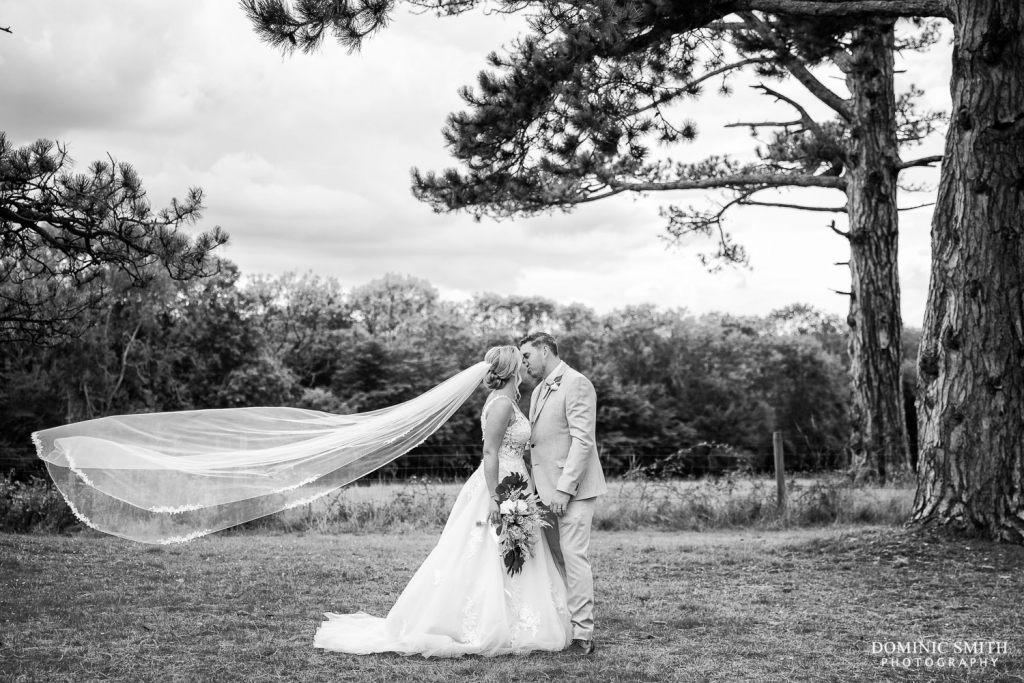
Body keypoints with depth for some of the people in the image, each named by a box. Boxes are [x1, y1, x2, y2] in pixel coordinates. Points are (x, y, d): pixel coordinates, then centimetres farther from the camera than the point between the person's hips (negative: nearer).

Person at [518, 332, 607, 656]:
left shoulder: (576, 384, -10)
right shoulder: (539, 391, 19)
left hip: (572, 488, -9)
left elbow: (582, 441, -17)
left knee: (573, 556, -10)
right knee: (554, 558, 7)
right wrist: (539, 488, 12)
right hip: (547, 489, 9)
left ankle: (582, 635, -6)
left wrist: (564, 488, -21)